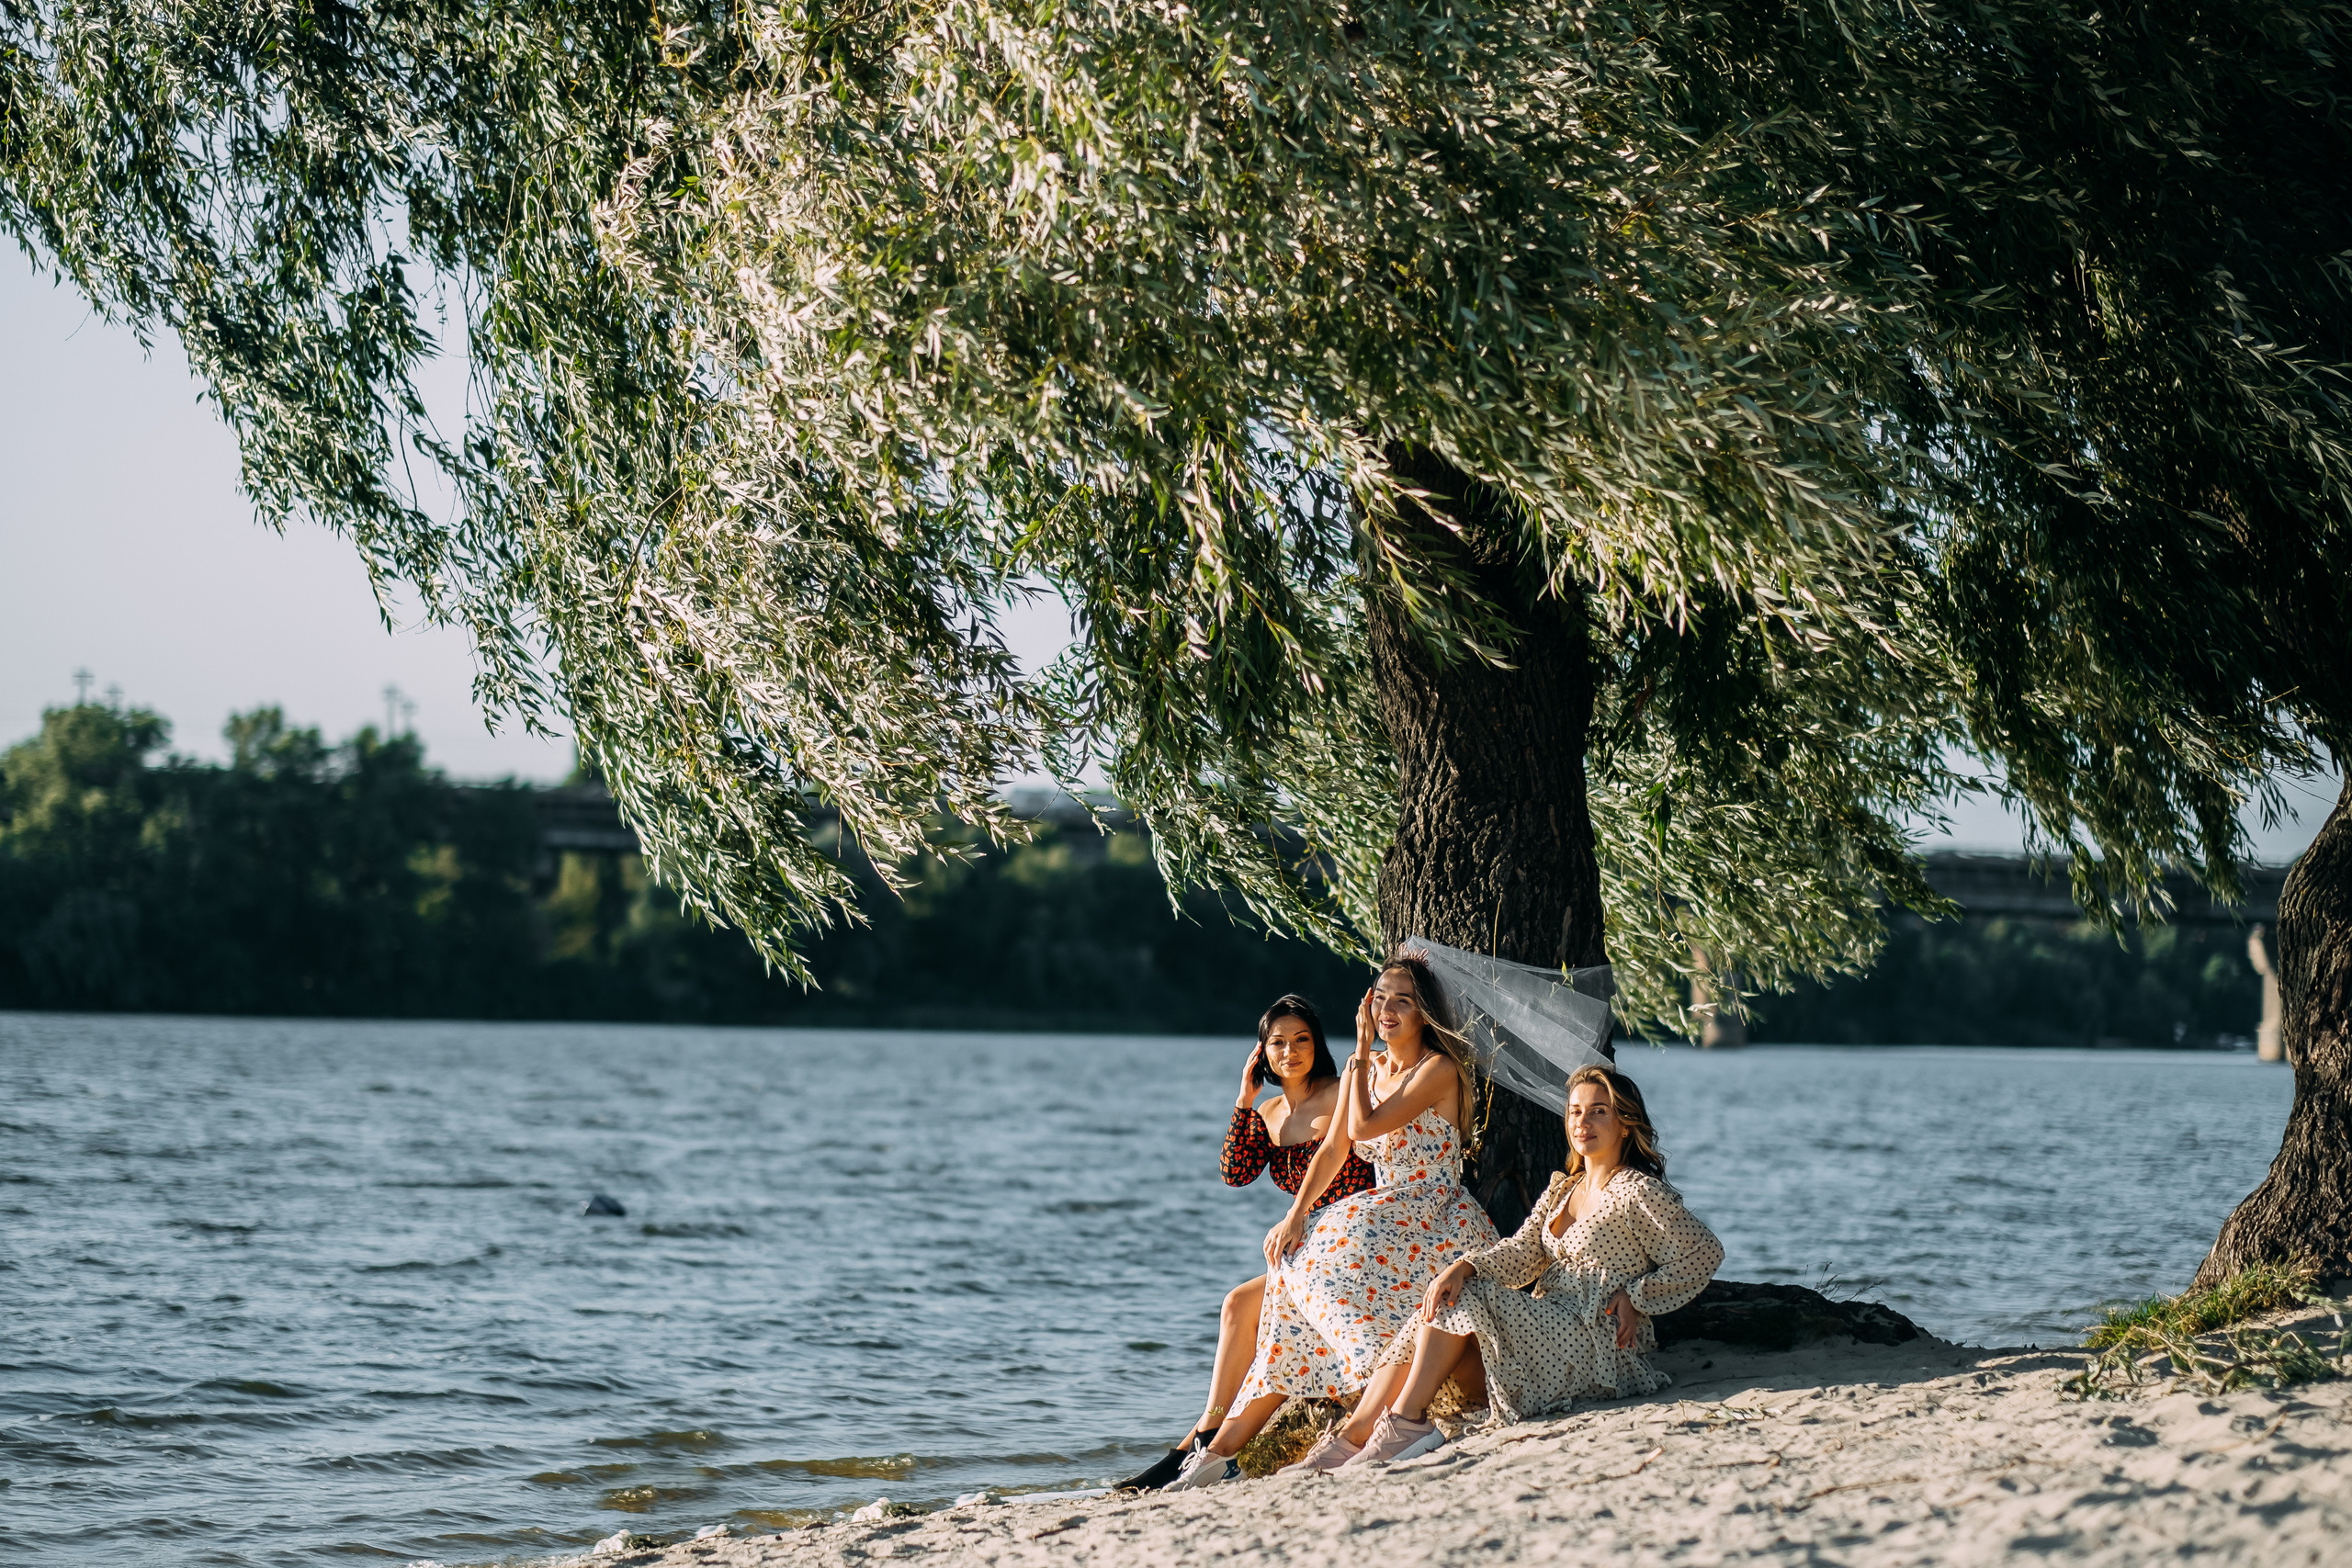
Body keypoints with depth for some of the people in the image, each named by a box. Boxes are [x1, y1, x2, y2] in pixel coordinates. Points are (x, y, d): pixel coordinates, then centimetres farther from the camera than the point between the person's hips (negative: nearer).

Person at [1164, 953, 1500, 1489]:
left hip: (1439, 1224, -7)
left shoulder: (1439, 1070, -8)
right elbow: (1333, 1150, 11)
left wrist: (1361, 1053, -8)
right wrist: (1296, 1216, -2)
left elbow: (1364, 1127, -18)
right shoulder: (1367, 1069, 16)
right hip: (1387, 1218, 7)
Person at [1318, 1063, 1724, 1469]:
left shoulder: (1637, 1191, -5)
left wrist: (1636, 1296, -11)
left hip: (1602, 1341, -8)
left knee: (1464, 1300, -19)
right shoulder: (1563, 1188, 18)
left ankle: (1405, 1420, -21)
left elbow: (1704, 1253, -8)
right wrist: (1465, 1266, -13)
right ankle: (1355, 1433, -23)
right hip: (1549, 1326, 8)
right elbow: (1523, 1254, 6)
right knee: (1443, 1302, -11)